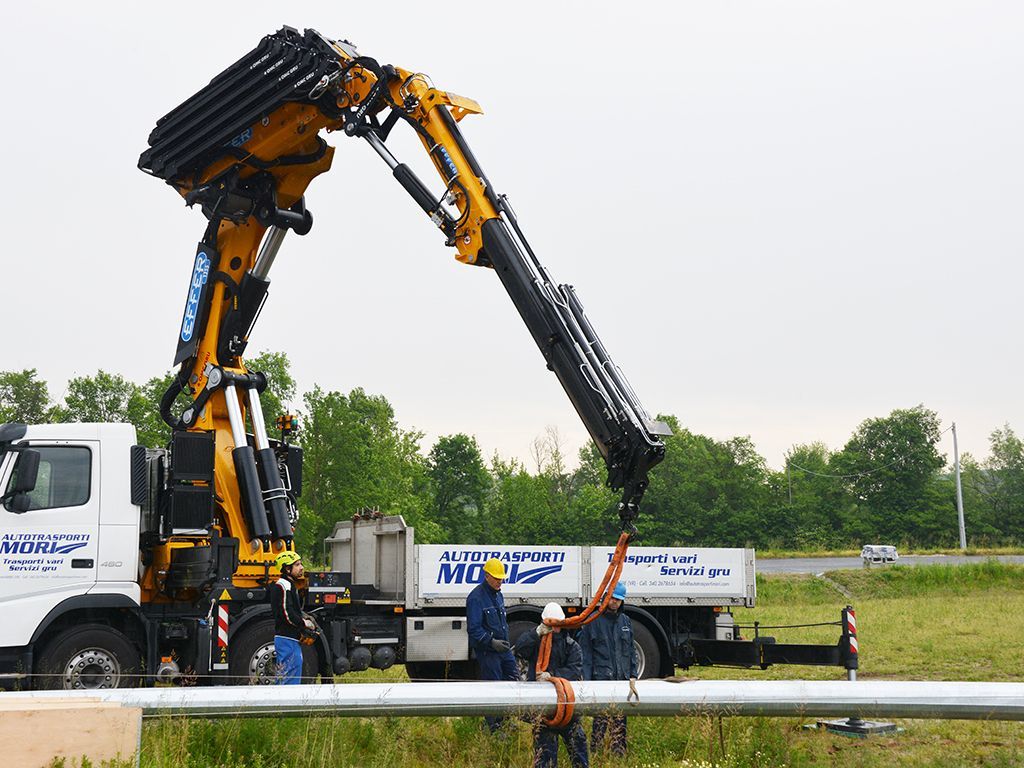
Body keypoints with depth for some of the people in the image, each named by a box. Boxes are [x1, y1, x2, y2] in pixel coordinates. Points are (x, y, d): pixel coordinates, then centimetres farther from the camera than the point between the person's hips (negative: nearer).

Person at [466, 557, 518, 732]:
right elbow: (474, 629, -20)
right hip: (487, 651, -9)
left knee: (513, 676, 10)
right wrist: (491, 642, -27)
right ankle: (493, 726, 4)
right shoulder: (476, 598, -16)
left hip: (503, 648, 9)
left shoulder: (497, 594, 13)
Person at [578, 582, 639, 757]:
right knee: (601, 719, -11)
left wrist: (632, 675, 13)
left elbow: (631, 651, 21)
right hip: (601, 679, -5)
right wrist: (586, 679, -7)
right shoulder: (593, 621, 0)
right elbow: (585, 653, -1)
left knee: (620, 720, 6)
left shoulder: (625, 621, 16)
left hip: (622, 679, 5)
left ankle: (619, 754, 12)